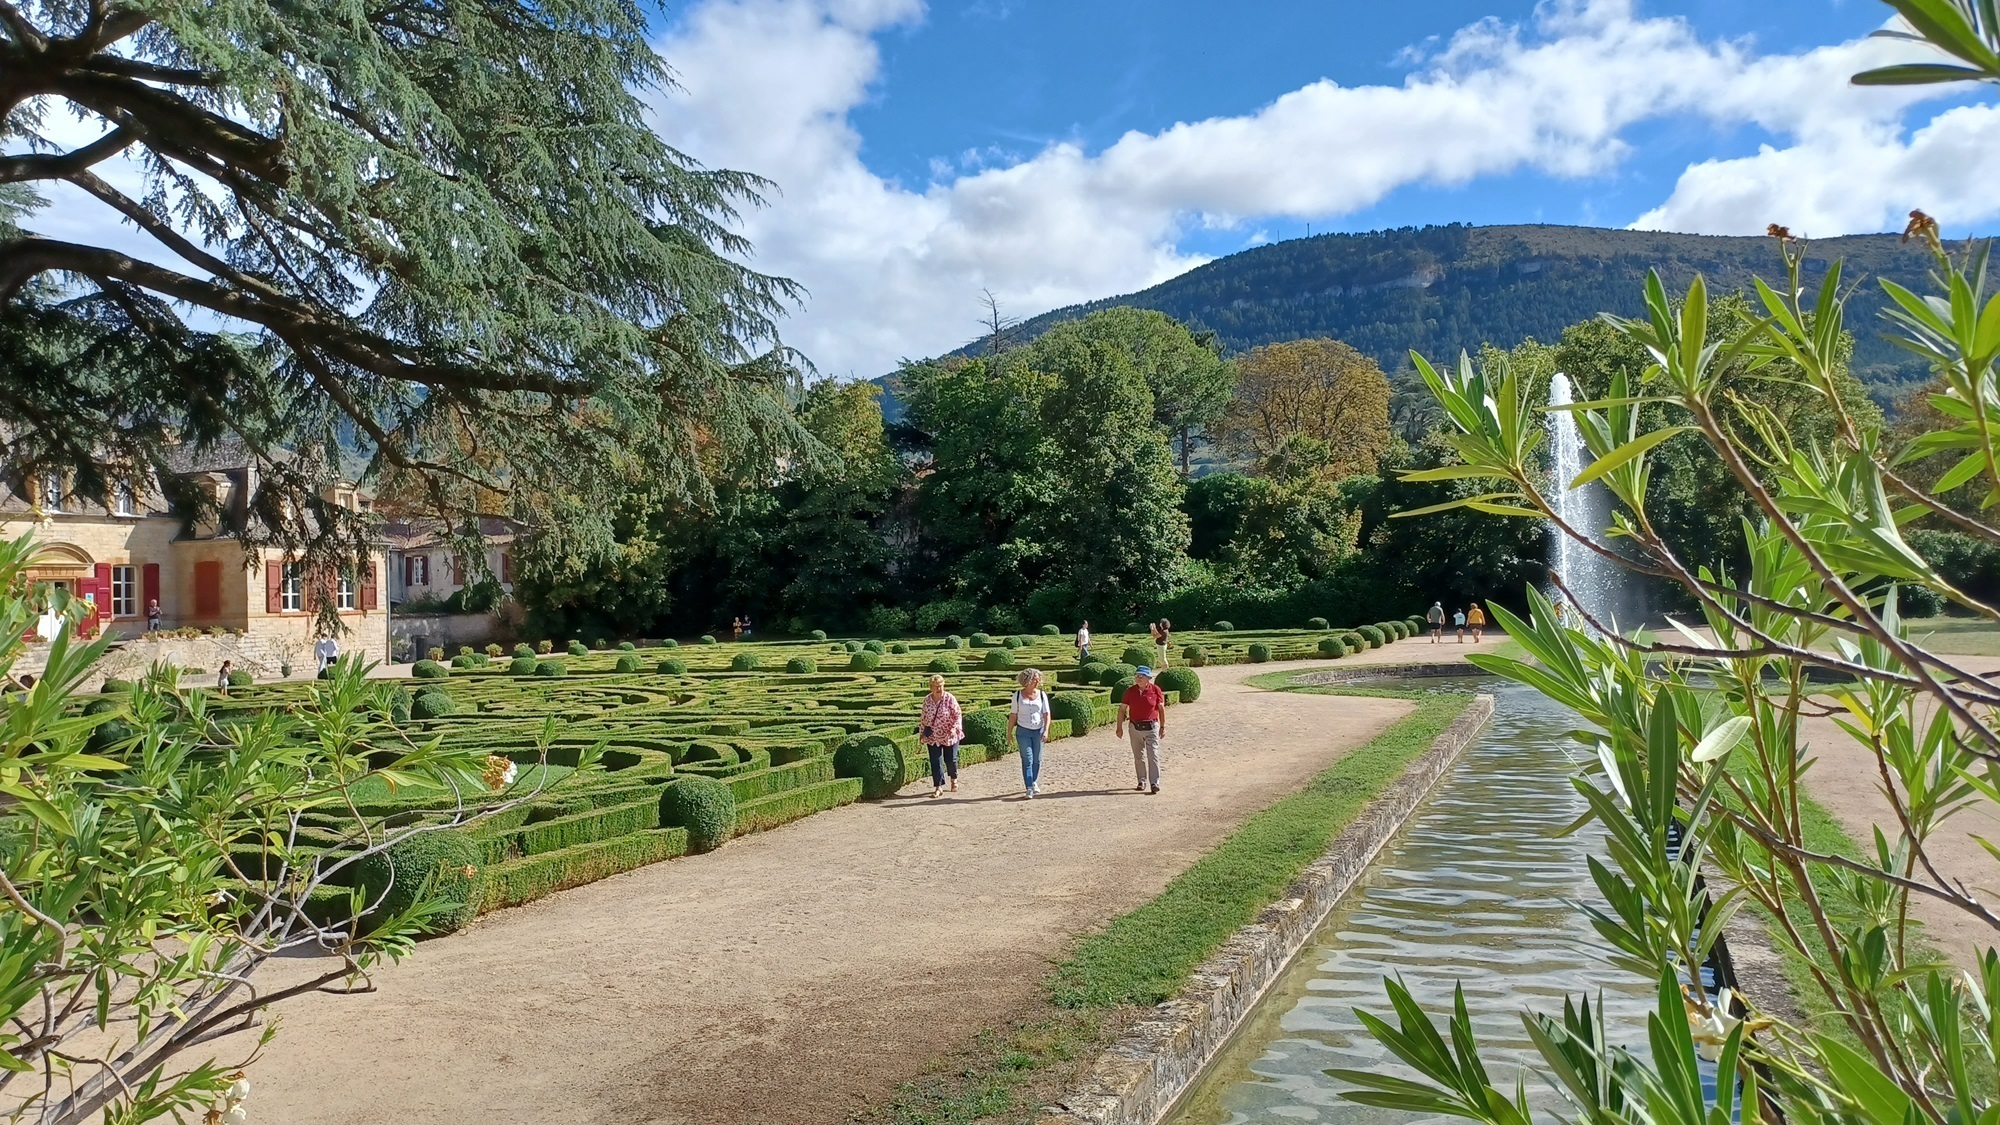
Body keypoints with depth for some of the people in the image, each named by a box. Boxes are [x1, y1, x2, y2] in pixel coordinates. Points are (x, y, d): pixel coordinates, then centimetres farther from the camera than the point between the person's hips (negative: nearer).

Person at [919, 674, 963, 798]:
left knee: (951, 760, 6)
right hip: (932, 737, 2)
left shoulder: (950, 698, -11)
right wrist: (922, 732, 8)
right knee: (936, 762, -3)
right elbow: (923, 718, 10)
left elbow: (958, 715, -9)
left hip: (949, 736, -2)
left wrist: (954, 728, -22)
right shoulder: (927, 700, 0)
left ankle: (954, 779, 35)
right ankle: (939, 787, 2)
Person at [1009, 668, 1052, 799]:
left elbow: (1046, 714, -2)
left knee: (1037, 760, 9)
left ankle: (1034, 782, 31)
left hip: (1038, 731, 2)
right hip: (1023, 731, -2)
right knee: (1027, 759, -9)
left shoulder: (1042, 695, 3)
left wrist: (1046, 730, -14)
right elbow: (1013, 715, 5)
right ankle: (1029, 788, -10)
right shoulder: (1018, 695, 1)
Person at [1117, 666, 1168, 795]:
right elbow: (1122, 709, 5)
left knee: (1153, 755, -7)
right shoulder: (1130, 691, -1)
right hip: (1135, 727, 3)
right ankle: (1142, 782, 22)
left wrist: (1163, 727, 3)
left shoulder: (1155, 690, -6)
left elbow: (1161, 708, 2)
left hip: (1151, 727, -3)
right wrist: (1119, 727, 3)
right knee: (1138, 757, 10)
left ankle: (1154, 783, -6)